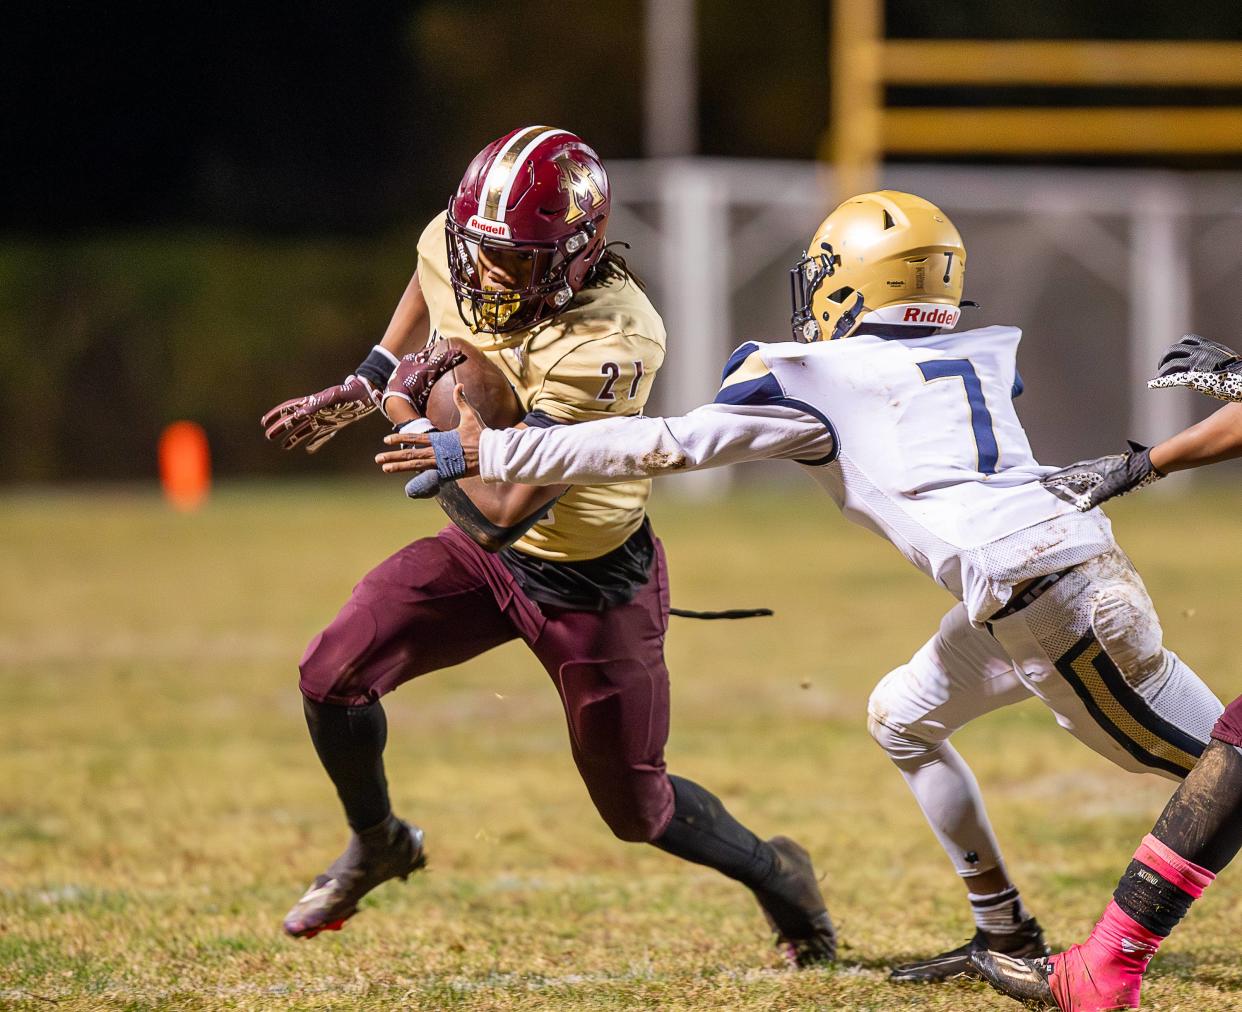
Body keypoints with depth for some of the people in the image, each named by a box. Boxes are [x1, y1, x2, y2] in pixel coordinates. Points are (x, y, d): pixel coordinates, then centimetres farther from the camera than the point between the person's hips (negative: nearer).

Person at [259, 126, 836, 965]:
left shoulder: (608, 348, -37)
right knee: (332, 678, -9)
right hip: (484, 555, 6)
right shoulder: (454, 247, -17)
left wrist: (409, 408, -31)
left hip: (595, 585, -6)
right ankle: (377, 845, 21)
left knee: (636, 808, 7)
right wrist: (363, 384, 12)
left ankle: (774, 873, 38)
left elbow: (498, 514, -39)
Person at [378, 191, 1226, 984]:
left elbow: (664, 447, 0)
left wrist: (483, 453, 5)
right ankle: (1006, 934, 25)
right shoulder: (987, 356, 20)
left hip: (1044, 597, -7)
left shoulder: (818, 376, 1)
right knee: (901, 720, 22)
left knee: (1214, 759, -3)